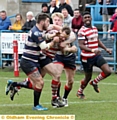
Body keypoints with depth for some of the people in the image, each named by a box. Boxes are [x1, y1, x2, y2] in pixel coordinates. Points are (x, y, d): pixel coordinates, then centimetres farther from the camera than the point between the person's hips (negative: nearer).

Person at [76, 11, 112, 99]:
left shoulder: (95, 28, 9)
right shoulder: (82, 31, -15)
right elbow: (81, 45, -23)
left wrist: (106, 49, 14)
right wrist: (92, 50, -34)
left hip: (97, 55, 6)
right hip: (87, 58, -6)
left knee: (108, 71, -8)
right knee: (88, 77, 6)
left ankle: (94, 82, 19)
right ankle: (80, 92, 34)